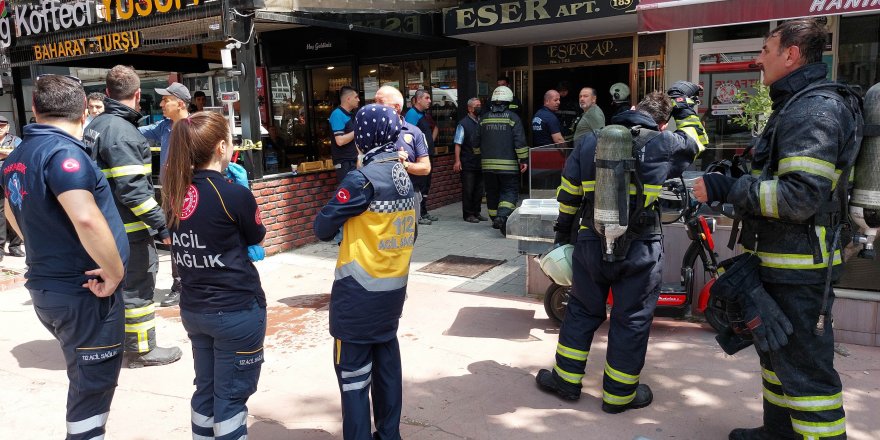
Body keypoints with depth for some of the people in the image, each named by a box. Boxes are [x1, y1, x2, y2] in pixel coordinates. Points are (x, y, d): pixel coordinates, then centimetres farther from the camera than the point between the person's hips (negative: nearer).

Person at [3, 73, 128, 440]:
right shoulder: (63, 151, -20)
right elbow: (86, 218, -35)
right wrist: (115, 271, -23)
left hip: (46, 287, 9)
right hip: (83, 292, -9)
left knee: (84, 380, 24)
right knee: (92, 387, 4)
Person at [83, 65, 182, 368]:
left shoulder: (97, 124, 11)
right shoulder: (121, 131, -19)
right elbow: (132, 190, -25)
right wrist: (162, 226, -23)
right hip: (128, 228, -10)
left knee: (120, 283, 21)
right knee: (137, 287, 2)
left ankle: (118, 341, 36)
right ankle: (141, 349, 14)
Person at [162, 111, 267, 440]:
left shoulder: (174, 191, -2)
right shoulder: (234, 193, -20)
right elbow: (257, 237, -3)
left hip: (193, 309, 6)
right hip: (237, 311, -6)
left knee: (206, 389, 20)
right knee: (231, 395, 7)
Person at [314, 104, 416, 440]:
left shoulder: (362, 179, -17)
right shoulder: (405, 178, 4)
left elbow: (323, 228, -12)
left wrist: (344, 222, 7)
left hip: (359, 294, -7)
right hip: (395, 289, 7)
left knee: (354, 374, 3)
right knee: (387, 365, 17)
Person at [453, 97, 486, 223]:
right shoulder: (463, 123, -5)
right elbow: (458, 143, -9)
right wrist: (457, 161, -15)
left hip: (481, 162, 6)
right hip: (468, 163, -6)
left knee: (479, 189, 11)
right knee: (468, 189, 0)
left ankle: (476, 213, 22)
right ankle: (468, 214, 10)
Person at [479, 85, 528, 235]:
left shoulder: (484, 118, 8)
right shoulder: (513, 118, -4)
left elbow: (478, 141, 15)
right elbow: (520, 141, -9)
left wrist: (480, 157, 28)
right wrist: (524, 160, -4)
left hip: (488, 163, 4)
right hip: (508, 164, -4)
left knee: (492, 192, 15)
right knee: (509, 191, 0)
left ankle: (495, 219, 23)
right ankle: (503, 216, -22)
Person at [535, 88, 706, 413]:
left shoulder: (589, 142, 3)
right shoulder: (663, 144, -6)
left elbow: (568, 195, 6)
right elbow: (694, 144, 16)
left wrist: (563, 231, 18)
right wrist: (684, 105, 29)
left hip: (591, 244, 3)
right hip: (640, 251, -3)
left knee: (581, 311, 18)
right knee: (632, 320, 11)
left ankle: (566, 379, 27)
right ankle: (619, 394, 23)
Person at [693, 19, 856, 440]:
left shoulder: (816, 110, -17)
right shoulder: (794, 105, 16)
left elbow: (800, 197, -27)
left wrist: (726, 189, -23)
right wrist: (730, 183, 16)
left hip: (798, 269, -11)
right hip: (781, 261, 11)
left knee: (804, 368, -4)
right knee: (776, 353, 22)